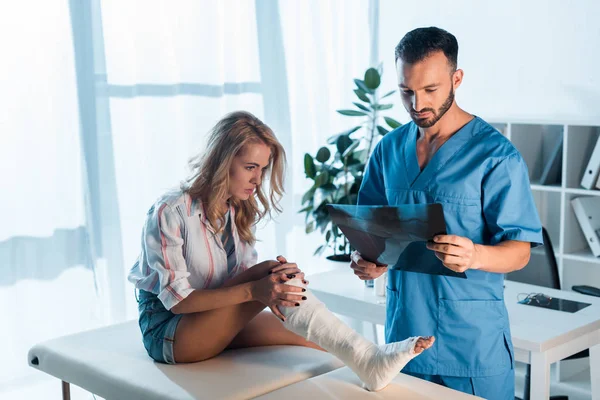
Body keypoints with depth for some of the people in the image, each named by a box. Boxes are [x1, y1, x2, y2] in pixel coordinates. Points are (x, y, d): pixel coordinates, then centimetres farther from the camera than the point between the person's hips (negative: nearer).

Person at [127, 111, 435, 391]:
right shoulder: (170, 212, -20)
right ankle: (368, 362, -35)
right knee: (268, 272, -29)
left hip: (217, 325, 7)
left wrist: (281, 277, -26)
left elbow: (246, 278, -3)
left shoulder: (239, 211, 2)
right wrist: (252, 290, -35)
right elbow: (177, 298, -24)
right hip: (166, 332, -7)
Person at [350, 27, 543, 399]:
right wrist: (369, 259, -9)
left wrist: (475, 255, -32)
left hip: (472, 341, -4)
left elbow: (519, 251, -11)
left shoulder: (496, 155, -11)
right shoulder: (389, 149, 6)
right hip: (404, 332, 5)